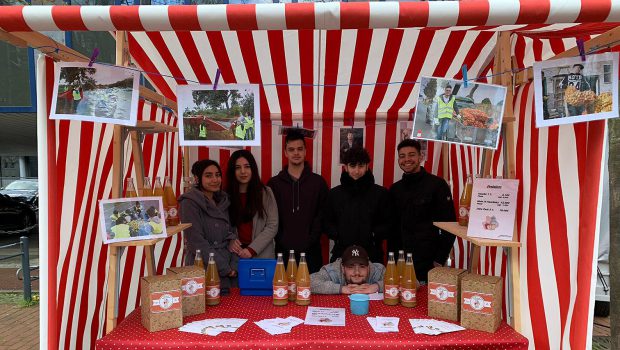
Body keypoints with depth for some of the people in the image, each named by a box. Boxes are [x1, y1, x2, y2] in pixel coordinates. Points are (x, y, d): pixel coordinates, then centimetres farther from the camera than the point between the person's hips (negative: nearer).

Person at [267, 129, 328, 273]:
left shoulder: (318, 182, 5)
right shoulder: (274, 183, 6)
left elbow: (322, 216, 2)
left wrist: (310, 241, -8)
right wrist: (282, 241, -7)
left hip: (311, 251, 0)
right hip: (283, 251, 0)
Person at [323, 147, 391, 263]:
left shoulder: (381, 193, 4)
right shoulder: (334, 193, 9)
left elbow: (387, 224, 5)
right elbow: (327, 222, 12)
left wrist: (373, 235, -10)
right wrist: (337, 235, -5)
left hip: (372, 254, -1)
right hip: (341, 254, 1)